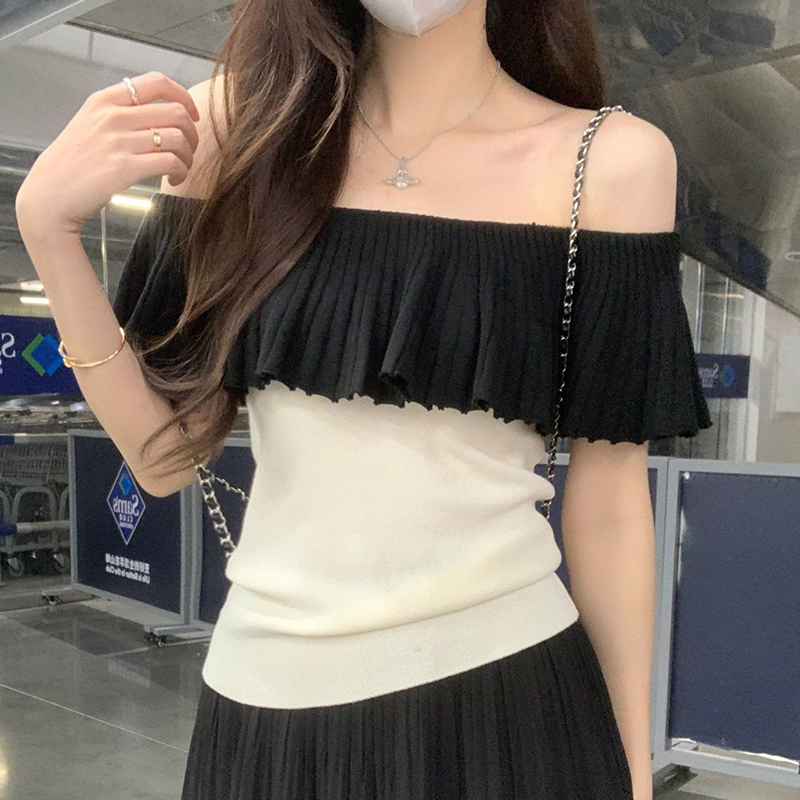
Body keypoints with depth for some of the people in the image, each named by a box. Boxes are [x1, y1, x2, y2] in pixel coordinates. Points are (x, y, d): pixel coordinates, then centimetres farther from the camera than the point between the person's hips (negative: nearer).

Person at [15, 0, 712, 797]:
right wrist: (48, 227, -11)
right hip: (269, 700, 3)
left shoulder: (609, 162, -6)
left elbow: (607, 492, -3)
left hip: (505, 695, -1)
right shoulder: (232, 124, 0)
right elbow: (168, 453, 1)